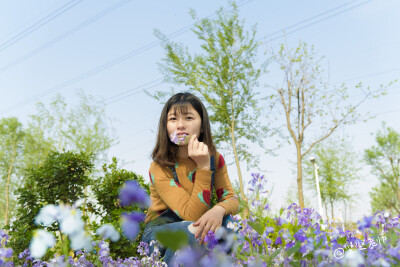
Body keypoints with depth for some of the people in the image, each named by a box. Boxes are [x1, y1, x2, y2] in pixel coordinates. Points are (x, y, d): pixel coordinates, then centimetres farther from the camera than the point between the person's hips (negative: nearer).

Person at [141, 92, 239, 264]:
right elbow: (192, 216, -26)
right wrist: (203, 168, -33)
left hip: (198, 225, 3)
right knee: (192, 231, -36)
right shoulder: (160, 167, -21)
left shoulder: (215, 159, -5)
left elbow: (231, 198, -13)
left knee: (229, 221, -28)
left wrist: (219, 209, -38)